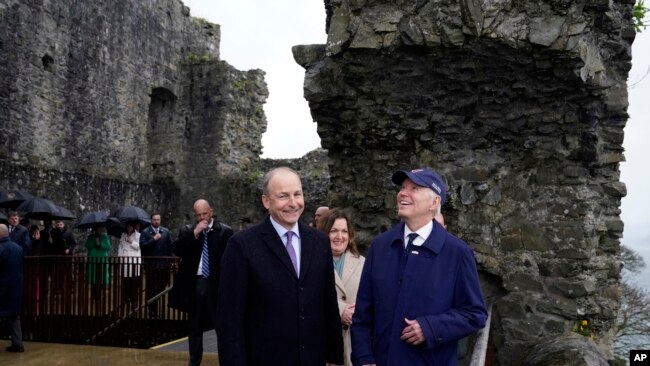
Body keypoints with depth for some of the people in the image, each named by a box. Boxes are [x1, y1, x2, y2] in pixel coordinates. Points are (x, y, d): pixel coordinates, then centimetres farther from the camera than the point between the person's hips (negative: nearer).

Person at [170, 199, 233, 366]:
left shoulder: (225, 231, -4)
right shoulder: (188, 230, 5)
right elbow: (176, 249, -10)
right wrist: (195, 233, -17)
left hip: (216, 285, -3)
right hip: (194, 284, 3)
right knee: (195, 327, 14)